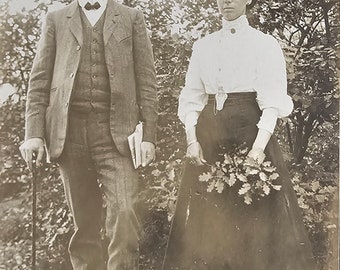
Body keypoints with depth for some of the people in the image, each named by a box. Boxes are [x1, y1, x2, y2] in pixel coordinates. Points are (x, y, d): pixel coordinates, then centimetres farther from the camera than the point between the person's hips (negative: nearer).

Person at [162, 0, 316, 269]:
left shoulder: (265, 44, 0)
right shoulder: (203, 46, 12)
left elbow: (272, 102, -9)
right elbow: (192, 98, 9)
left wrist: (259, 146, -22)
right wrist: (192, 140, -6)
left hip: (250, 133, -4)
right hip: (208, 138, 4)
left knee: (254, 219, -1)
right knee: (206, 221, 7)